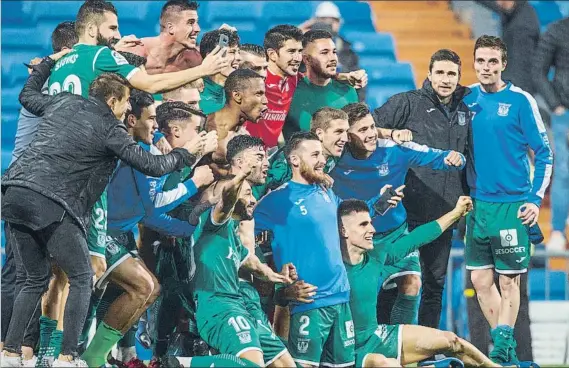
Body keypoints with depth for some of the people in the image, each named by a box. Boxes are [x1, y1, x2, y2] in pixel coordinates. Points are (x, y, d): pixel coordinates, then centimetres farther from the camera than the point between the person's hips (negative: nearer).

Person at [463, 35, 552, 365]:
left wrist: (536, 199, -10)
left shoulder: (520, 101, -6)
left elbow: (544, 153, -3)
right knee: (481, 279, 6)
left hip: (512, 205, -4)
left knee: (509, 279, 0)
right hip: (478, 202, 4)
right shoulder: (468, 99, 5)